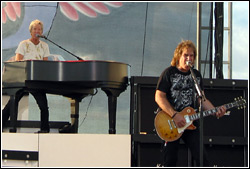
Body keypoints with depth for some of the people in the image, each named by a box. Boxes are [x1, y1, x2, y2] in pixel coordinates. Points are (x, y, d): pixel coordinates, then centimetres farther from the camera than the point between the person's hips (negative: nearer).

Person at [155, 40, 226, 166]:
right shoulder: (169, 73, -3)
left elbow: (201, 99, 16)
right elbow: (159, 97, -10)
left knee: (202, 157, -6)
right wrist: (174, 115, -19)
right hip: (171, 123, -4)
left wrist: (215, 111, -3)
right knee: (170, 161, -2)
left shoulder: (197, 75, 14)